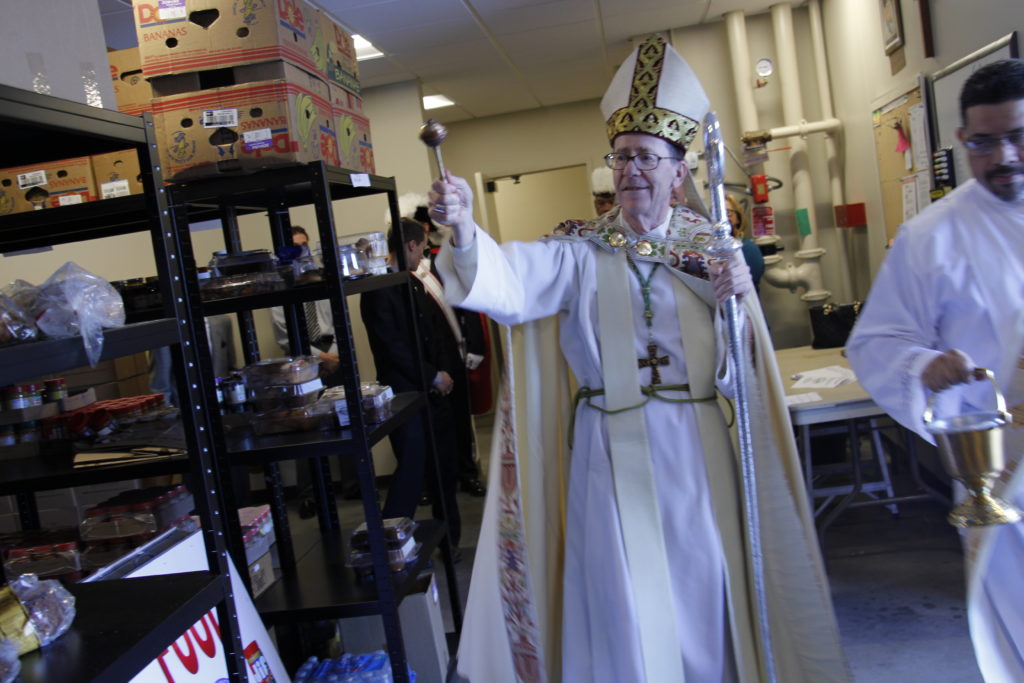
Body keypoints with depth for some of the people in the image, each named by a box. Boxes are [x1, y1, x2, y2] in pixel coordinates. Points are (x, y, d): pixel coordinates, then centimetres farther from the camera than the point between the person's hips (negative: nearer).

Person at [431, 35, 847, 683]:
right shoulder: (582, 249, -3)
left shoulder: (710, 242, 3)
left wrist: (736, 299, -17)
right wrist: (465, 231, -42)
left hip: (697, 442, 2)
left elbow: (739, 363, 1)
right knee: (628, 591, 6)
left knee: (702, 582, 14)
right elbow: (510, 283, -24)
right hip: (614, 446, -2)